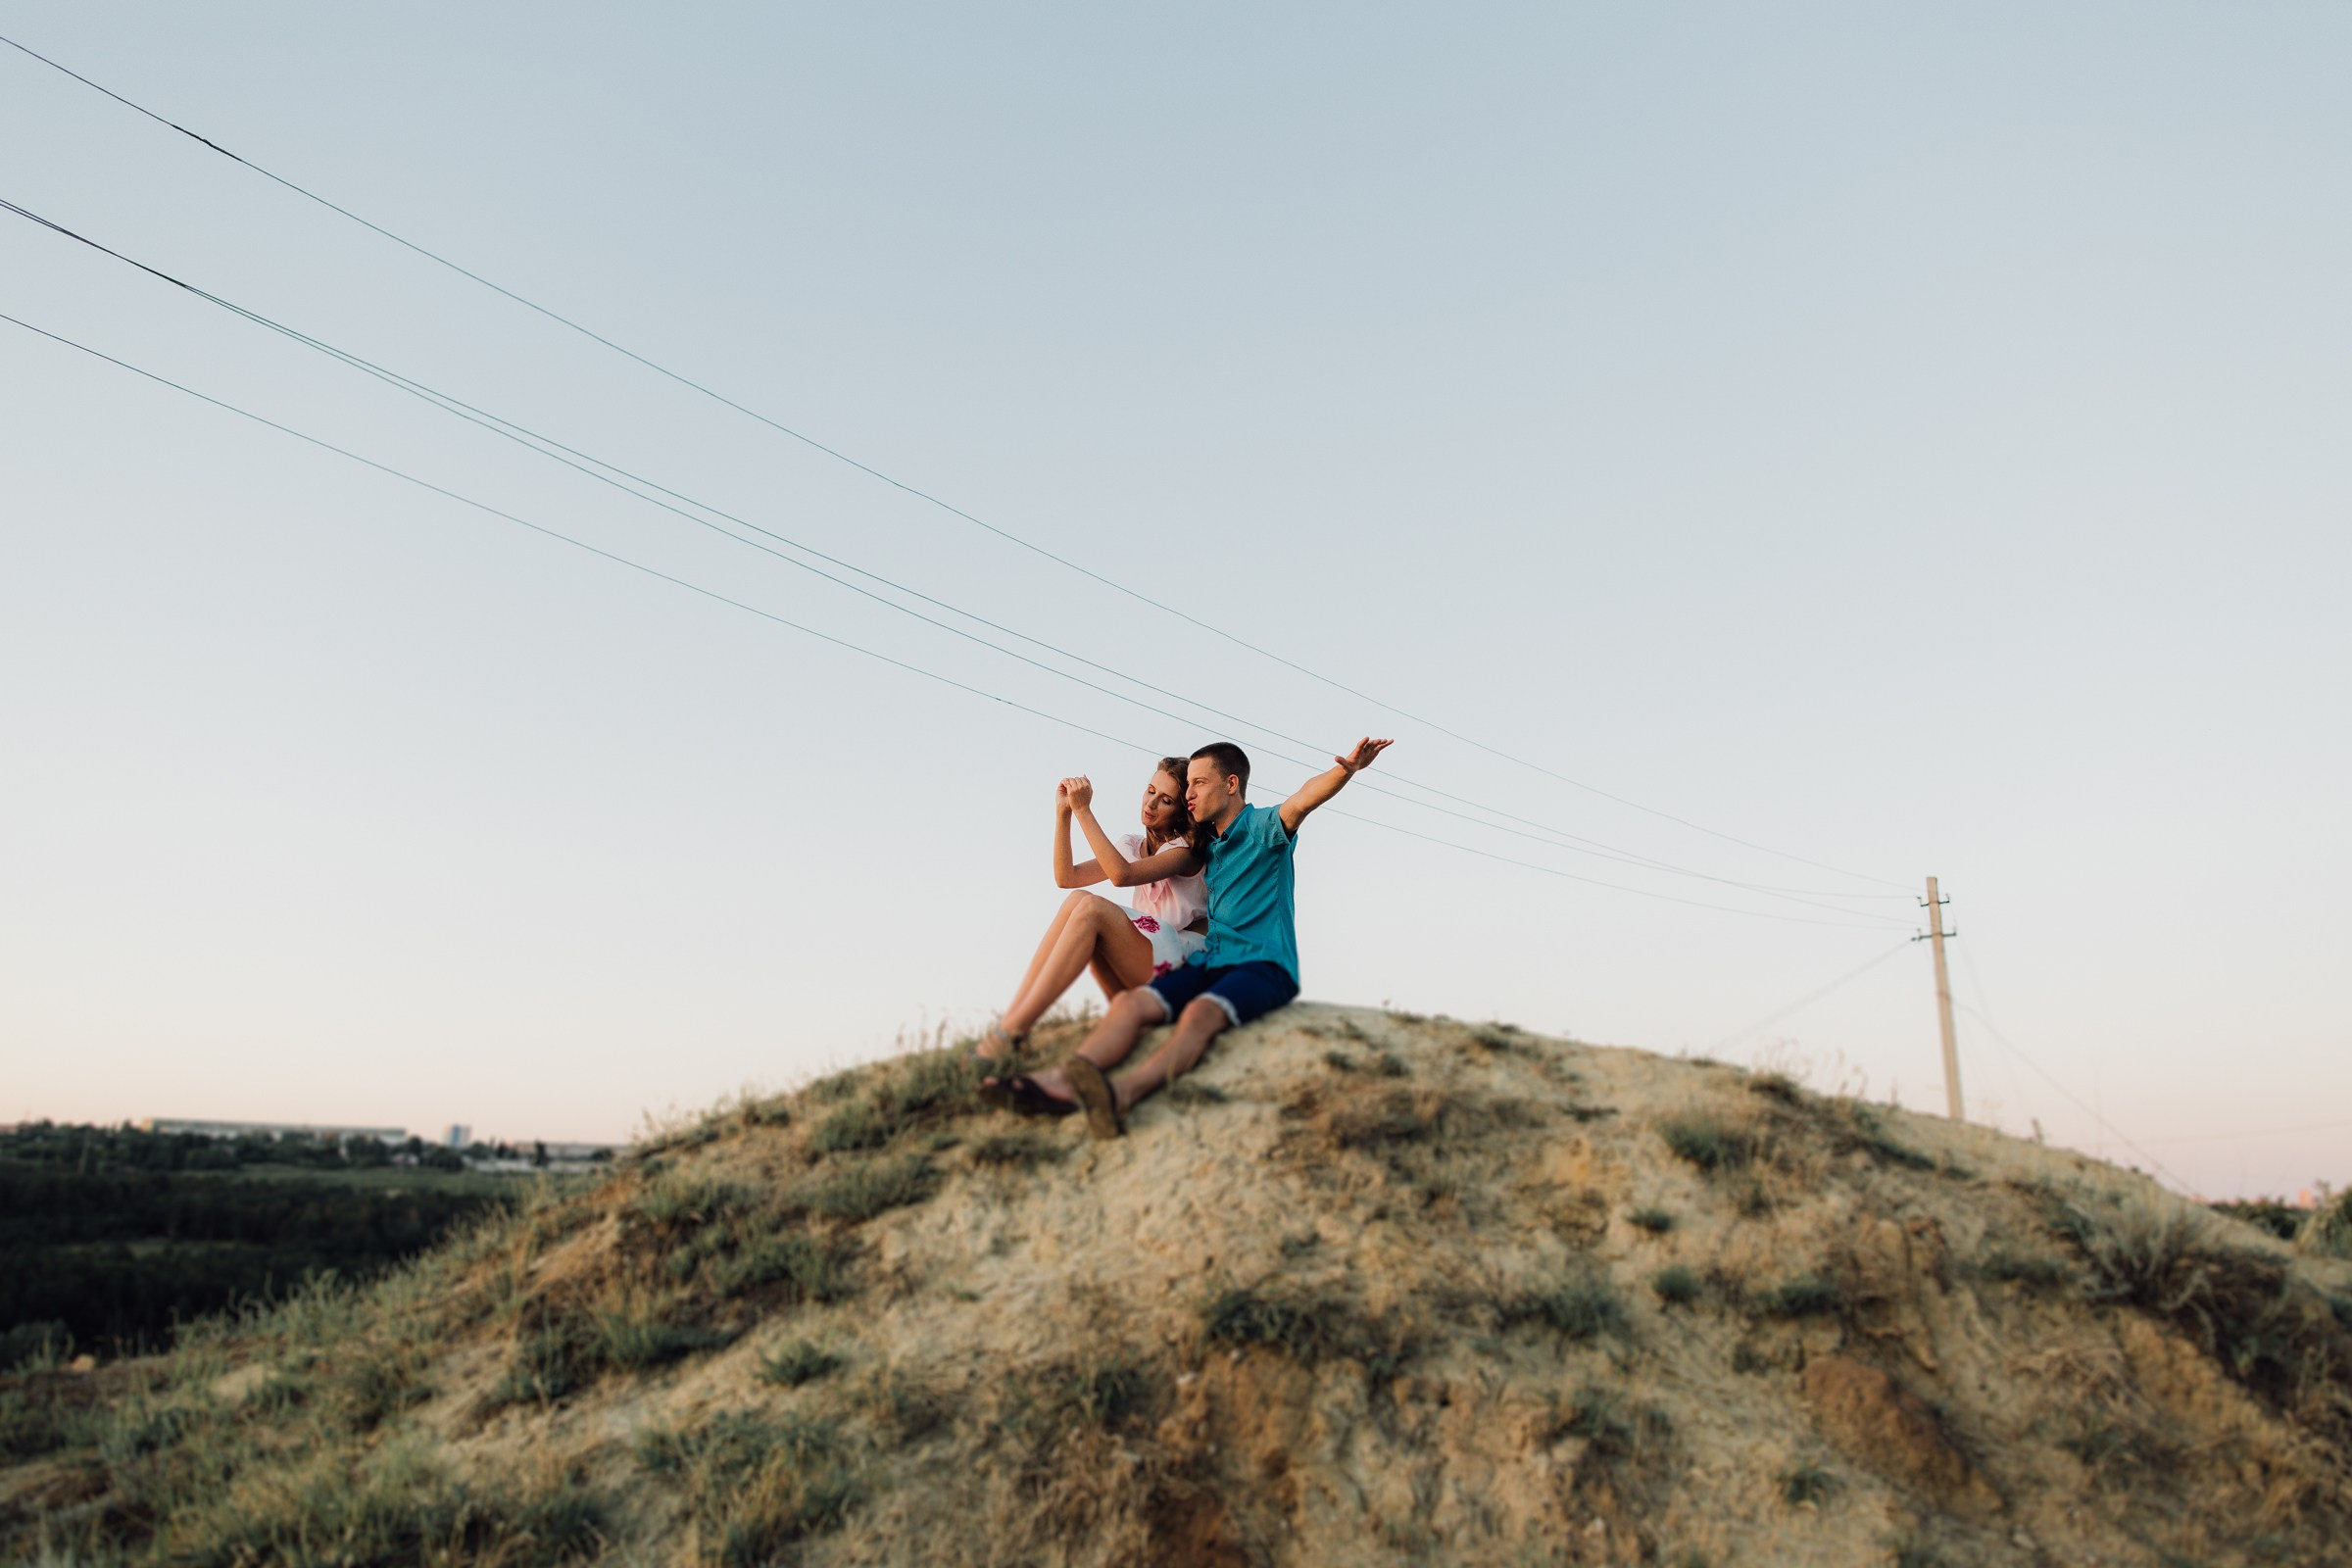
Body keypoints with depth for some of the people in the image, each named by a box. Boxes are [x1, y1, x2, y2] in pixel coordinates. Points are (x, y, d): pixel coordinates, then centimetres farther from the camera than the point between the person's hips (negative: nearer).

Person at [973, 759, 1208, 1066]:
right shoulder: (1132, 845, 18)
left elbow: (1121, 875, -21)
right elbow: (1066, 877, 6)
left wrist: (1083, 810, -21)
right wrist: (1063, 812, -3)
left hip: (1182, 967, -6)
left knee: (1093, 908, -26)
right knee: (1078, 900, -18)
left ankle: (1012, 1030, -33)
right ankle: (1009, 1021, -27)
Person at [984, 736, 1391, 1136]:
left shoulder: (1264, 827, 2)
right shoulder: (1203, 845, 22)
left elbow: (1303, 799, -21)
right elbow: (1123, 872, 20)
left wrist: (1346, 769, -42)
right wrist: (1081, 811, 21)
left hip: (1265, 965, -6)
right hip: (1212, 962, 6)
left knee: (1201, 1012, -37)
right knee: (1130, 1002, -23)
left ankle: (1124, 1093, -64)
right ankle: (1062, 1082, -47)